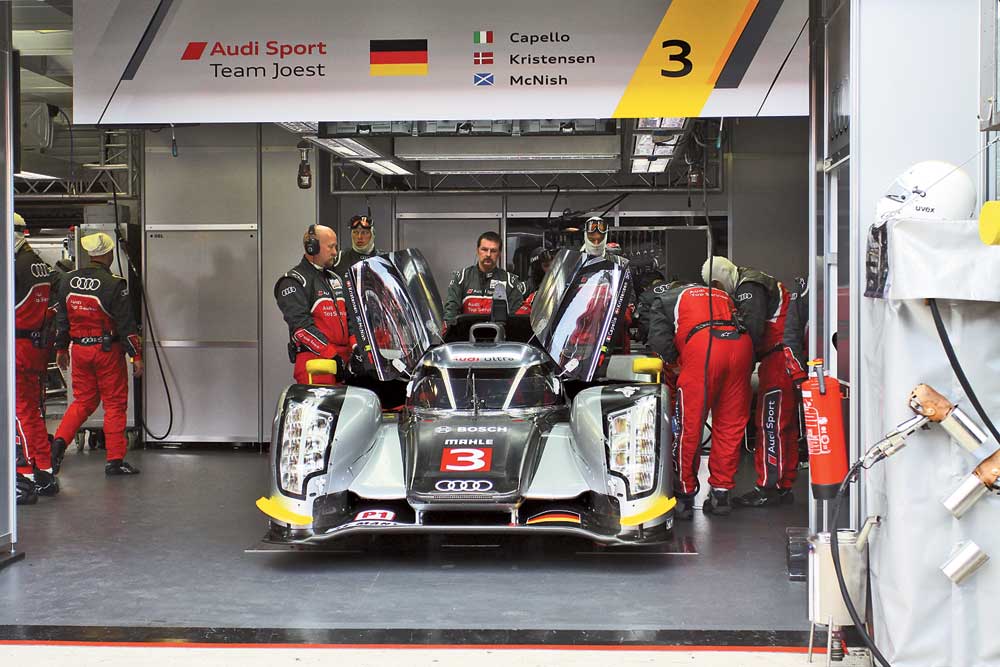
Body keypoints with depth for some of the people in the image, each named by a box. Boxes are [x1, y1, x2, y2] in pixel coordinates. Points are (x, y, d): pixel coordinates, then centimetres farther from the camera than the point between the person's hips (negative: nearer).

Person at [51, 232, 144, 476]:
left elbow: (61, 318, 11)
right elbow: (126, 324, -14)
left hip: (79, 349, 5)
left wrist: (61, 349, 21)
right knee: (114, 403, 4)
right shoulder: (114, 285, -15)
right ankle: (115, 460, 7)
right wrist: (136, 356, -9)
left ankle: (60, 440, 0)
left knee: (83, 400, 18)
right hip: (108, 350, -5)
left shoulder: (68, 281, 4)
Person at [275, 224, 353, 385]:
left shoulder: (335, 278, 24)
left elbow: (348, 315, 24)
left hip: (343, 360, 7)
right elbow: (301, 325, -13)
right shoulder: (294, 281, -2)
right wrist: (331, 354, -18)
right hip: (314, 359, -7)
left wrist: (355, 345, 6)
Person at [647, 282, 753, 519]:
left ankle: (685, 495, 9)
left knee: (689, 425, 4)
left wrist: (678, 361, 23)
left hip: (702, 348, -5)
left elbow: (659, 341, 8)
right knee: (731, 424, 12)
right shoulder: (721, 296, 40)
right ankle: (721, 494, 18)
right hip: (741, 344, 5)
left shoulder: (662, 301, 24)